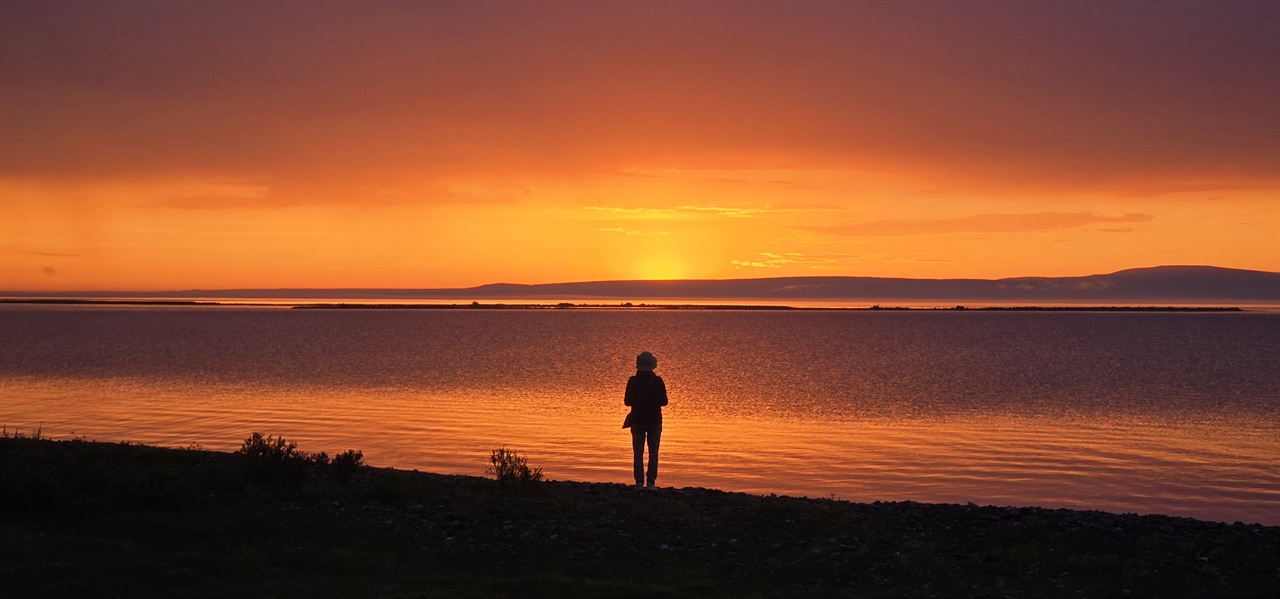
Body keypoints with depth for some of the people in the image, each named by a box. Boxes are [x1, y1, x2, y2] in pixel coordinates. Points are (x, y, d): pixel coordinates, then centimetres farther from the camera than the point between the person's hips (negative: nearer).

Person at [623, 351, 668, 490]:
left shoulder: (633, 381, -6)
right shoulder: (658, 381, -6)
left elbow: (627, 401, -1)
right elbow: (664, 401, -1)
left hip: (637, 420, 0)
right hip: (654, 421, 0)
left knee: (638, 452, 5)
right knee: (653, 452, 4)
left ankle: (639, 482, -1)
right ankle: (651, 482, -2)